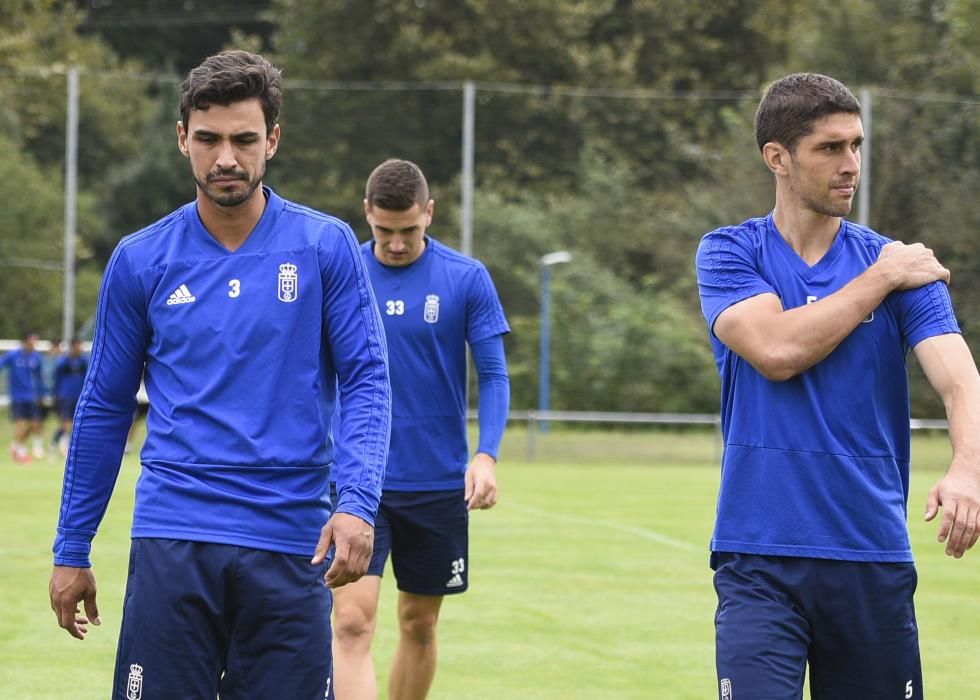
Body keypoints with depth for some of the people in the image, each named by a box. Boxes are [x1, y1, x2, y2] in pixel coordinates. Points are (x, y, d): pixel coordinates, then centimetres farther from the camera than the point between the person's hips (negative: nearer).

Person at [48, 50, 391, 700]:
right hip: (173, 542, 1)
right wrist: (71, 551, 11)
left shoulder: (326, 247, 2)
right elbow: (104, 408, 12)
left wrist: (358, 502, -17)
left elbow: (368, 380, -1)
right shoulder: (141, 261, 6)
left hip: (291, 545, -1)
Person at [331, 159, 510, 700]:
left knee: (419, 625, 12)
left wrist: (486, 454, -17)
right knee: (352, 623, -14)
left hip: (439, 485, 1)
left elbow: (494, 376, -2)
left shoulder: (467, 279, -3)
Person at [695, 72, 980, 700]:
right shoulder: (729, 254, 3)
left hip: (875, 559, 2)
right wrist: (882, 279, -6)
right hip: (761, 562, -2)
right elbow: (777, 351, -15)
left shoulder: (901, 263, 5)